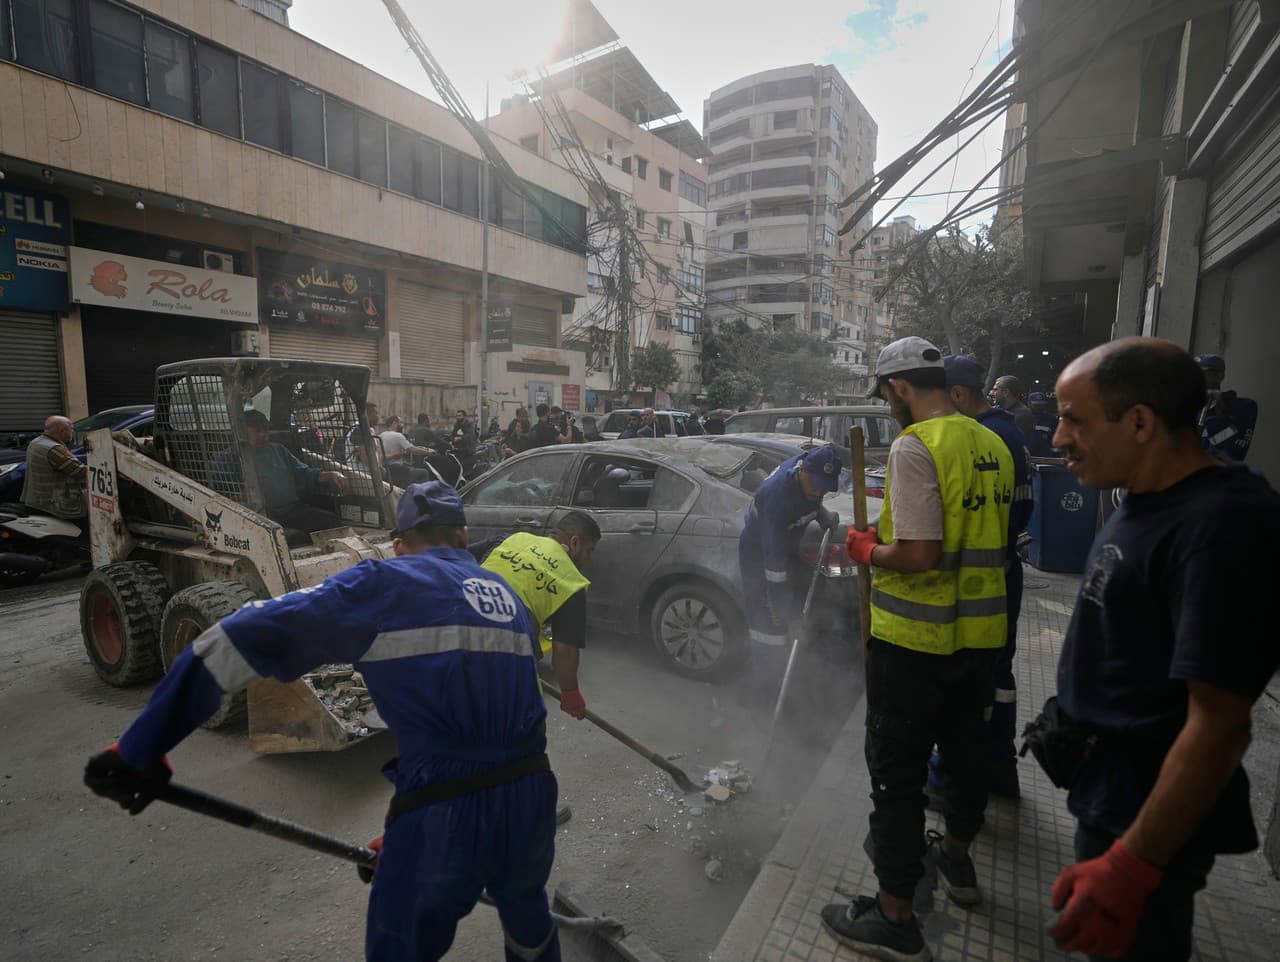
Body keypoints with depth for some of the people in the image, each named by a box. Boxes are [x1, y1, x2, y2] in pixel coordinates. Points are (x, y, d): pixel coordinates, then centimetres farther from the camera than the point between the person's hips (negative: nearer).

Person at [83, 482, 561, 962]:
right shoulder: (508, 595, 13)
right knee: (527, 911, 36)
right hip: (532, 797, 5)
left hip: (444, 815, -4)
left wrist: (139, 748, -1)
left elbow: (243, 639, -10)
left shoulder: (384, 584, -3)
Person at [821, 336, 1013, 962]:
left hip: (915, 640, -8)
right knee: (965, 745, 25)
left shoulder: (915, 446, -19)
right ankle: (956, 858, 48)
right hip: (980, 633, 9)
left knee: (897, 771, 5)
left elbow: (918, 554, -25)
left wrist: (868, 551, -7)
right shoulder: (992, 446, 7)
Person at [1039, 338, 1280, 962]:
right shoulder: (1145, 502, 3)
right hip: (1108, 790, 8)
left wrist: (1132, 867, -26)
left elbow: (1217, 724, -28)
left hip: (1151, 814, -8)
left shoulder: (1223, 526, -27)